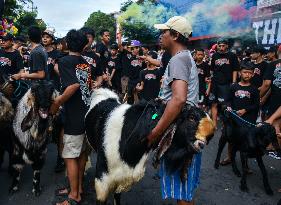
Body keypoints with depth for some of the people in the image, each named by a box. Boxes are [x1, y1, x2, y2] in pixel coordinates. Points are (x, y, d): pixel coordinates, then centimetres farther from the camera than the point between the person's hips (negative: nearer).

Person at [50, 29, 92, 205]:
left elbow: (73, 85, -26)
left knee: (70, 156, 2)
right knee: (82, 152, 17)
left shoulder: (65, 61, -11)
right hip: (87, 113, 8)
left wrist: (57, 103, -18)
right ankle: (79, 187, 30)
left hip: (74, 117, -7)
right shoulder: (86, 63, 9)